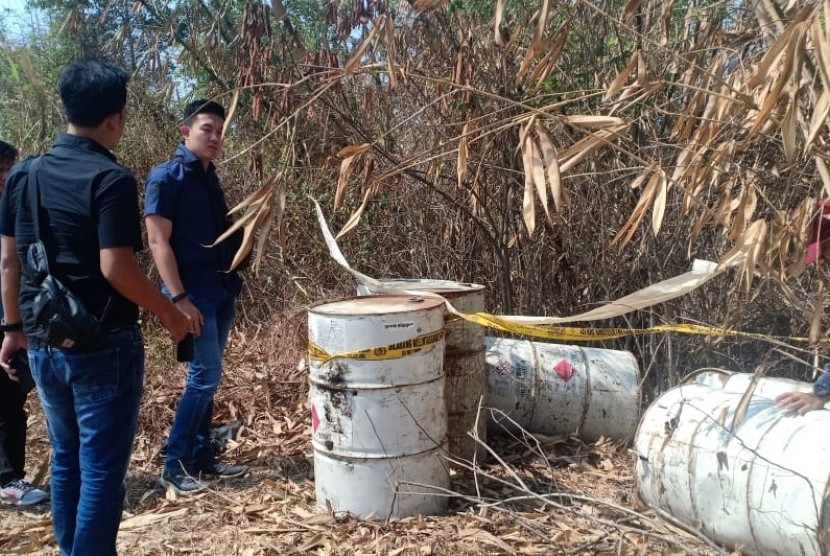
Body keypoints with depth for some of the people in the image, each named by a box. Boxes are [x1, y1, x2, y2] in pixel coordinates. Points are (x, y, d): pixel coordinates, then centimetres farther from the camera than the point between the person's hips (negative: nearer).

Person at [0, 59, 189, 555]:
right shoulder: (111, 178, -15)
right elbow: (115, 268, -21)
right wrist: (169, 312, -8)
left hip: (43, 344, 7)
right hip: (103, 345, -7)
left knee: (66, 460, 20)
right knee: (101, 468, 4)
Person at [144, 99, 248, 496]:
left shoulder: (209, 177, 15)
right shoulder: (166, 177, -9)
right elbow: (158, 242, -16)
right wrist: (179, 298, -21)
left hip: (221, 291, 8)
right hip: (193, 293, -8)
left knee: (206, 377, 12)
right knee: (205, 376, -8)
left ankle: (202, 458, 21)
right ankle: (175, 466, 3)